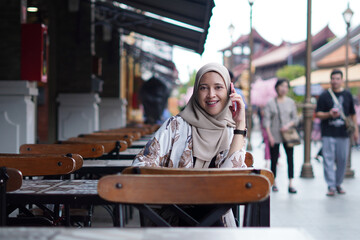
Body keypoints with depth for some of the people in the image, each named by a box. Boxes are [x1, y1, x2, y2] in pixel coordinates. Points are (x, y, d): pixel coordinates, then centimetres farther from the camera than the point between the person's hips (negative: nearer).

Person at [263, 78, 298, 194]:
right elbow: (266, 120, -1)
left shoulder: (291, 102, 8)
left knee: (290, 158, -5)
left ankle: (290, 184, -5)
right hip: (275, 136, -2)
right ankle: (274, 183, 14)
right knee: (274, 160, 3)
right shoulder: (270, 103, 1)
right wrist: (269, 136, -9)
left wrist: (288, 125, -10)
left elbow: (295, 118, 9)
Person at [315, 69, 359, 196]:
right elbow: (318, 114, 0)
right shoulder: (324, 96, 1)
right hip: (328, 134, -2)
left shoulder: (347, 95, 9)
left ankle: (338, 184, 19)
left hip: (343, 133, 2)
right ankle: (331, 186, -2)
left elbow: (353, 114, 15)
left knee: (342, 160, 5)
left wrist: (356, 130, 11)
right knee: (328, 160, -5)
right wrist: (329, 114, -18)